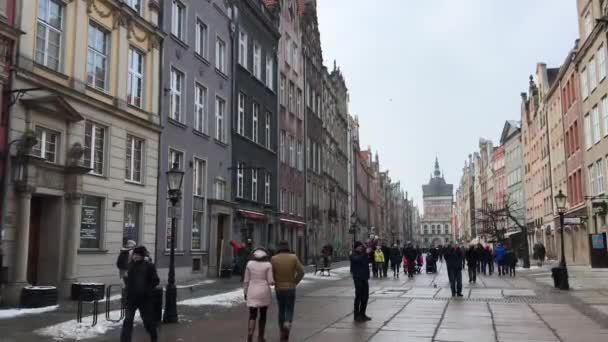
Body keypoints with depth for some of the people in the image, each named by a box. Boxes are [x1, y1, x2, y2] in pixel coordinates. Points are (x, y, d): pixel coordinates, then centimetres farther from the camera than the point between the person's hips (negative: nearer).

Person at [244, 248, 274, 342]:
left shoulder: (249, 264, -1)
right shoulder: (268, 265, -7)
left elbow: (246, 280, 2)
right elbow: (270, 281, -8)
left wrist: (245, 293, 12)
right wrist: (273, 282, 14)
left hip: (252, 293, 1)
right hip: (264, 293, -1)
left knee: (252, 317, 1)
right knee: (263, 315, 16)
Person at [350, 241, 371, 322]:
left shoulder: (363, 254, 16)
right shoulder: (353, 255, -5)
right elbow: (358, 259, -26)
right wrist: (365, 253, -30)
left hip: (364, 278, 7)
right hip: (358, 278, -7)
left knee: (365, 296, 10)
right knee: (358, 296, -7)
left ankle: (362, 314, 21)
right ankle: (357, 315, -1)